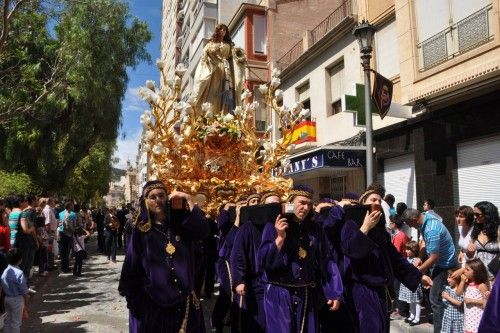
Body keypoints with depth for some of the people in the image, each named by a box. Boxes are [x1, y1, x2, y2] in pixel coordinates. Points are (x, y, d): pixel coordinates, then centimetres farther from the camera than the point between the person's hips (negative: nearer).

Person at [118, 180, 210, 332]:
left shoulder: (180, 223, 3)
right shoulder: (141, 230, -1)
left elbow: (203, 231, -15)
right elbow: (132, 266, -1)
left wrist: (188, 199, -15)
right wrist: (134, 300, -4)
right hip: (151, 301, -1)